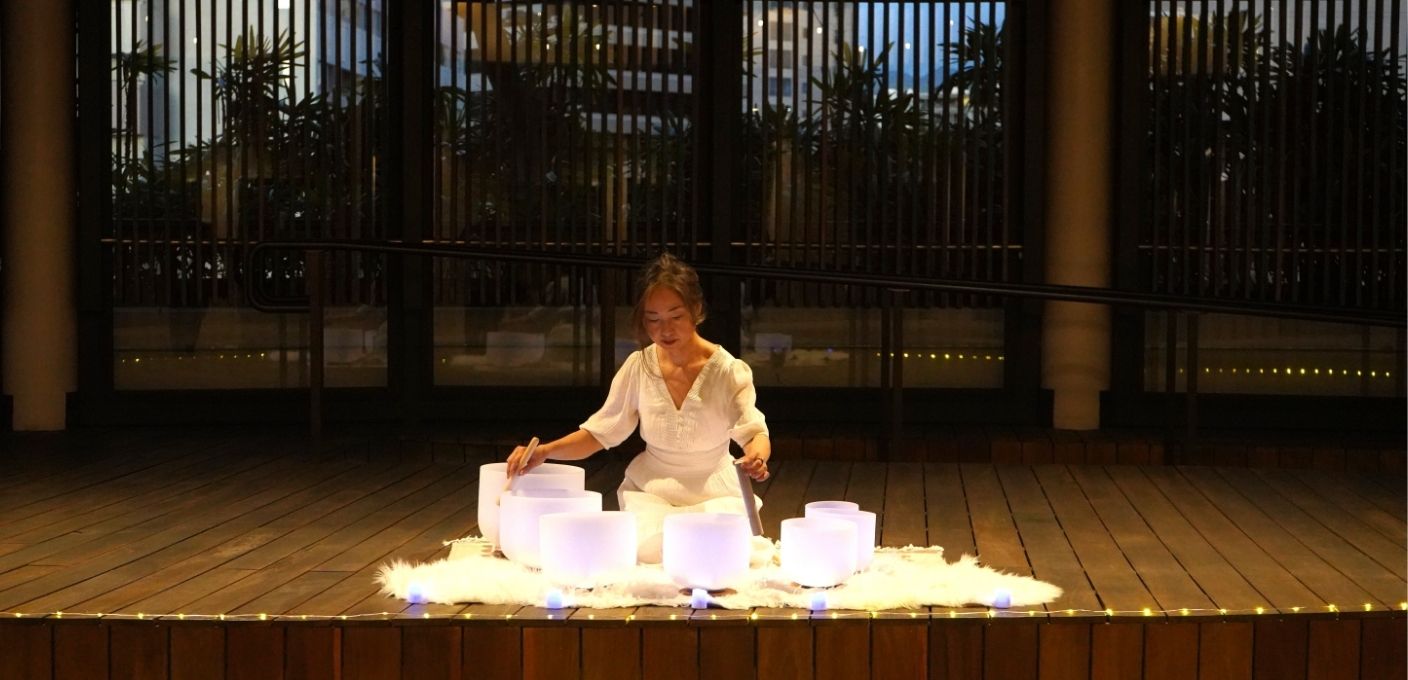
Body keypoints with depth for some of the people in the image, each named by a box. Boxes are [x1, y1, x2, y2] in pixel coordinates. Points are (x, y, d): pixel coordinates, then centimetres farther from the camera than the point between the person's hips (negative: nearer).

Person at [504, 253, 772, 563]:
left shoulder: (727, 371, -13)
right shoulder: (639, 367, -5)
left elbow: (754, 433, -20)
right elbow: (599, 432, -1)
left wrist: (756, 455, -45)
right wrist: (545, 451, -18)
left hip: (714, 497, -1)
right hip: (649, 492, 1)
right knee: (644, 551, -25)